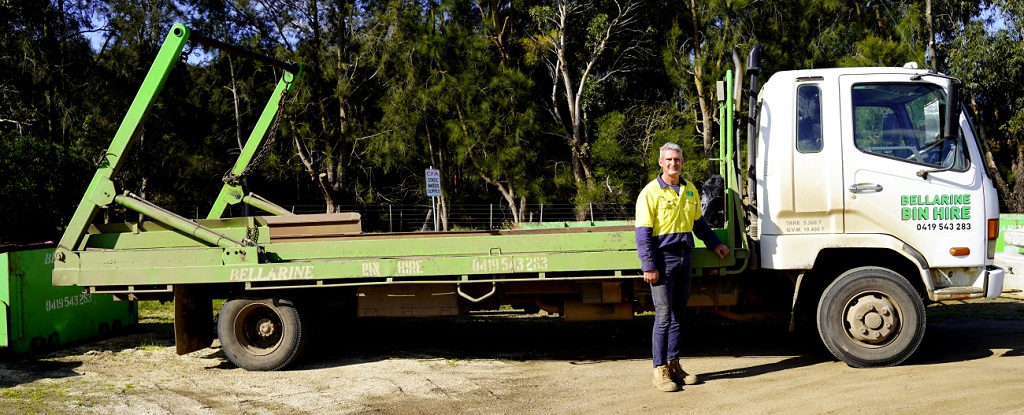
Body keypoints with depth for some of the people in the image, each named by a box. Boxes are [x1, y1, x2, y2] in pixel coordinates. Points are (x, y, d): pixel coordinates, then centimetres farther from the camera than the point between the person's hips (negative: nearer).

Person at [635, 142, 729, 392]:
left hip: (684, 257, 6)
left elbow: (699, 222, 25)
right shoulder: (651, 192, -7)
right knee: (664, 316, -6)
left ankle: (673, 364, 19)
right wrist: (648, 267, -15)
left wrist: (715, 244, 17)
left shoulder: (690, 190, 12)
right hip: (663, 258, -6)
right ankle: (660, 370, 0)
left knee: (678, 314, 11)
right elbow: (643, 234, -10)